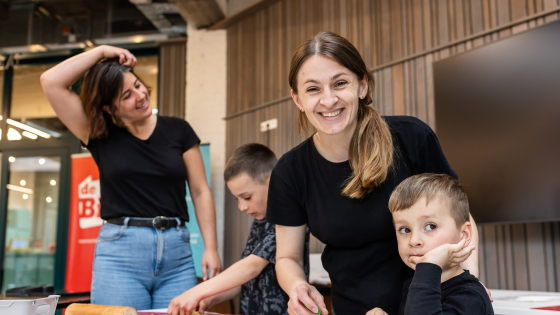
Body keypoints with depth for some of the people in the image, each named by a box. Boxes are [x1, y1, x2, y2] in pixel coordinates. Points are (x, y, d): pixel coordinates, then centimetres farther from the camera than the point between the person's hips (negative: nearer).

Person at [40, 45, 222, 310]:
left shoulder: (177, 130, 8)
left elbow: (200, 192, 7)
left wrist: (211, 247, 0)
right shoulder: (100, 136, 6)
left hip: (176, 251, 1)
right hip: (120, 251, -1)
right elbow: (51, 81, -1)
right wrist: (101, 51, 0)